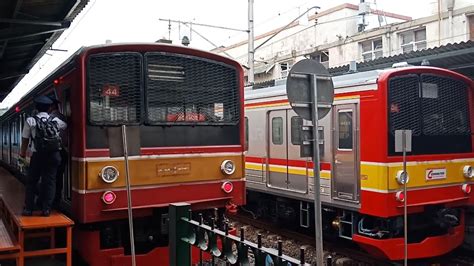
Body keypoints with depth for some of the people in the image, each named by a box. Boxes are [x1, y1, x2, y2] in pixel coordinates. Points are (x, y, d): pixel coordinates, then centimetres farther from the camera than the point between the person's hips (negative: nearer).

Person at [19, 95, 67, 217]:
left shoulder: (30, 120, -3)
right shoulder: (55, 120, 4)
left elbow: (25, 139, 2)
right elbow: (66, 125, 23)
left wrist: (22, 154, 16)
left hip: (38, 155, -1)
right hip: (53, 155, 2)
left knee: (31, 181, 10)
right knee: (50, 181, 6)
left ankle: (28, 209, 12)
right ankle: (46, 209, 6)